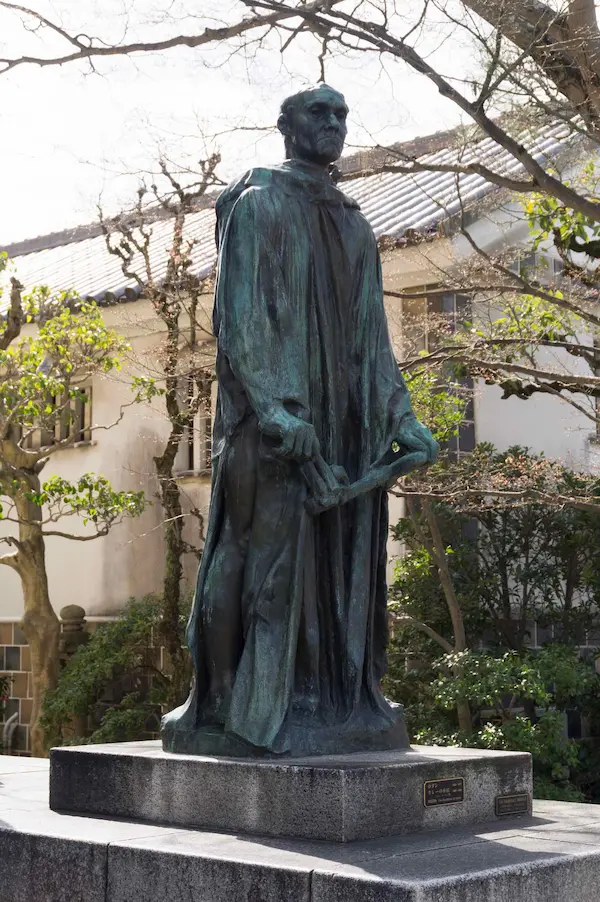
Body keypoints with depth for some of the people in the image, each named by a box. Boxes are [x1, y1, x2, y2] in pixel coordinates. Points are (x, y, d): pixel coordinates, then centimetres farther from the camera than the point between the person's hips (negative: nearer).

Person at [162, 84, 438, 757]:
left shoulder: (352, 222, 21)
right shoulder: (259, 204, 0)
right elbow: (238, 315, -10)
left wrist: (401, 417, 9)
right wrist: (281, 415, -21)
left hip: (348, 424, 7)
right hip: (275, 414, -7)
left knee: (344, 559, 5)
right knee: (272, 553, -8)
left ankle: (341, 700, 11)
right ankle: (254, 709, -3)